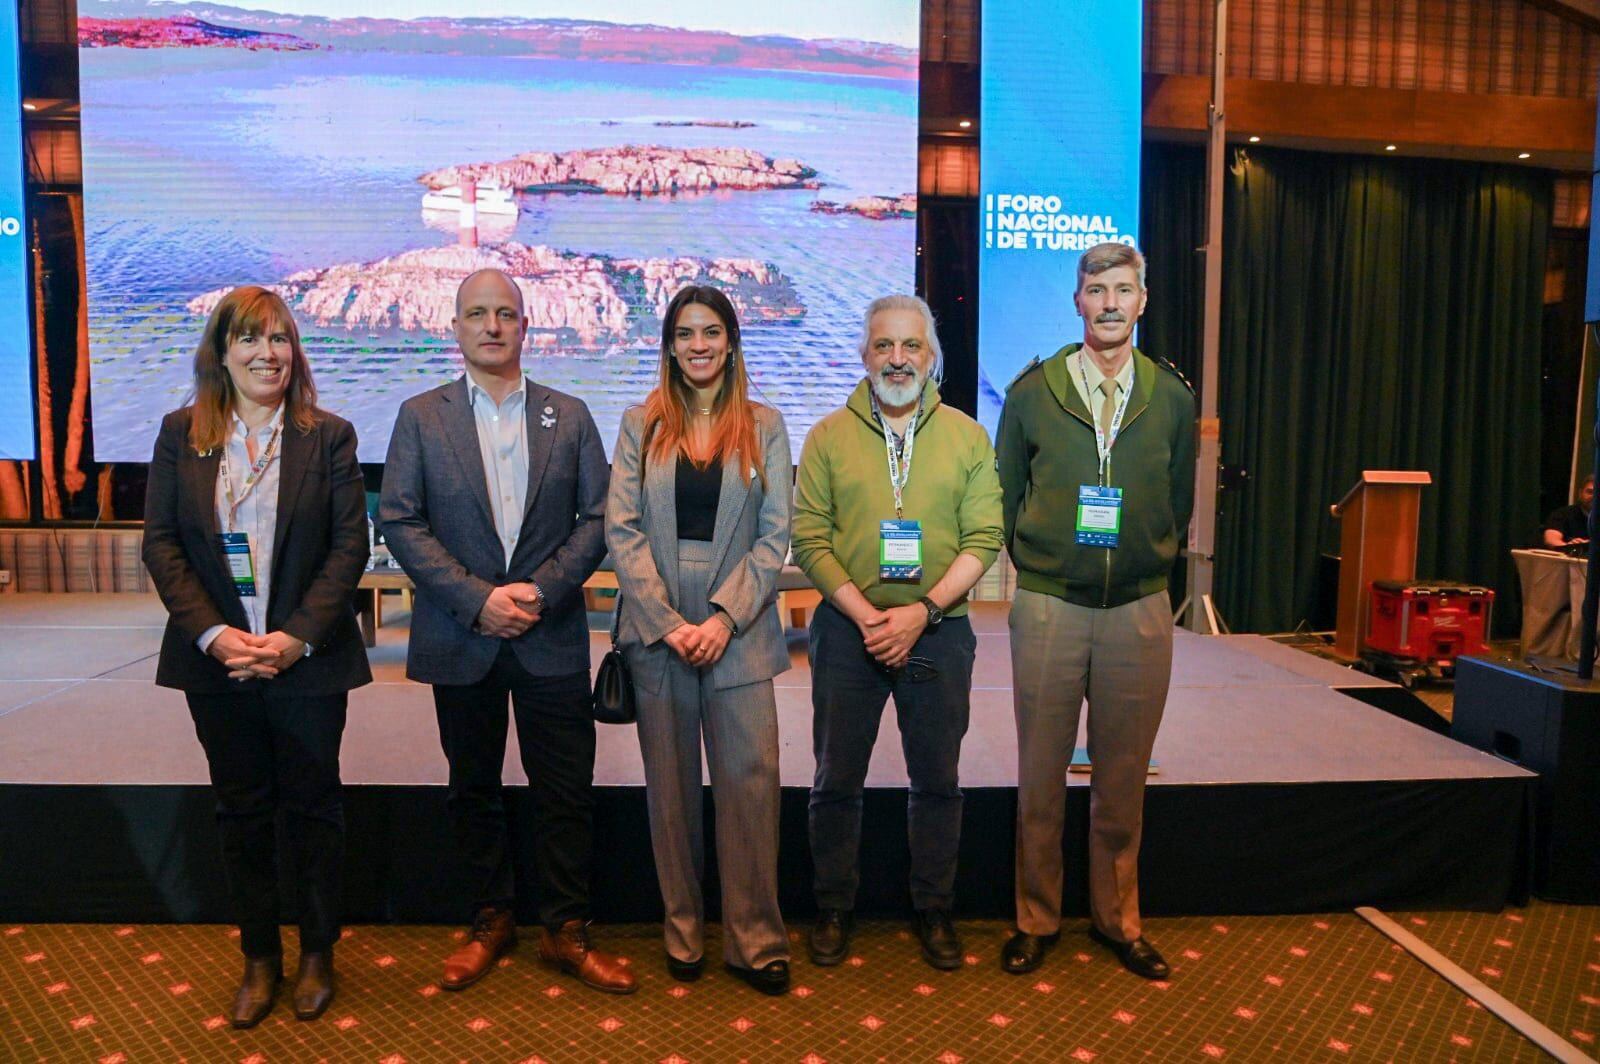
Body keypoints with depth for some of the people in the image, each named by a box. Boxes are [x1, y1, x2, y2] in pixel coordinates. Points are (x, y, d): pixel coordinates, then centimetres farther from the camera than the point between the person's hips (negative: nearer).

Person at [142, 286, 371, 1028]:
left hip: (308, 659, -2)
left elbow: (350, 543, -6)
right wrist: (212, 633, -12)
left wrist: (297, 637, -14)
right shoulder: (179, 434, 4)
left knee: (312, 805, 9)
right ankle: (259, 958, 27)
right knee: (241, 809, 12)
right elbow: (161, 544, 0)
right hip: (217, 659, 2)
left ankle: (317, 955, 26)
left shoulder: (329, 436, -1)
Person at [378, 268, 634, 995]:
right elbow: (400, 521, -4)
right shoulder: (421, 416, 3)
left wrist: (540, 589, -13)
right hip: (461, 639, 0)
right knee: (473, 790, 13)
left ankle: (565, 931, 19)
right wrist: (476, 599, -14)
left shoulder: (569, 416, 6)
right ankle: (490, 921, 31)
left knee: (566, 791, 4)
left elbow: (597, 517, 1)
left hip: (551, 636, 0)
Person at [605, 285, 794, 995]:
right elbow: (621, 529, 0)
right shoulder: (641, 424, 8)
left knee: (750, 780, -3)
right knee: (671, 784, 8)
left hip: (737, 628, -1)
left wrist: (724, 617, -11)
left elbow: (774, 534, 1)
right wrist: (667, 622, -11)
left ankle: (755, 941, 11)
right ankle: (682, 934, 22)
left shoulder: (764, 427, 7)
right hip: (656, 628, 1)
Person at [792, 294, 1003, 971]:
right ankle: (834, 908, 26)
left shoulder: (966, 437, 4)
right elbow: (809, 538, -2)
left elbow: (984, 539, -3)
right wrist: (863, 614, -14)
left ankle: (932, 909, 28)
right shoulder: (829, 436, 3)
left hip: (939, 631, 0)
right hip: (847, 629, 0)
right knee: (837, 779, 9)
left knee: (937, 780, 10)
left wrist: (923, 611, -15)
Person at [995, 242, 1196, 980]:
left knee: (1123, 780, 12)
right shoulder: (1032, 392, 0)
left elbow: (1178, 504, 12)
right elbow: (1006, 499, 6)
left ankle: (1118, 919, 29)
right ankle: (1037, 919, 24)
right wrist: (1039, 561, 2)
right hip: (1049, 608, -1)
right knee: (1041, 776, 8)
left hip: (1139, 609, 2)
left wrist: (1146, 562, 5)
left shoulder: (1171, 398, 4)